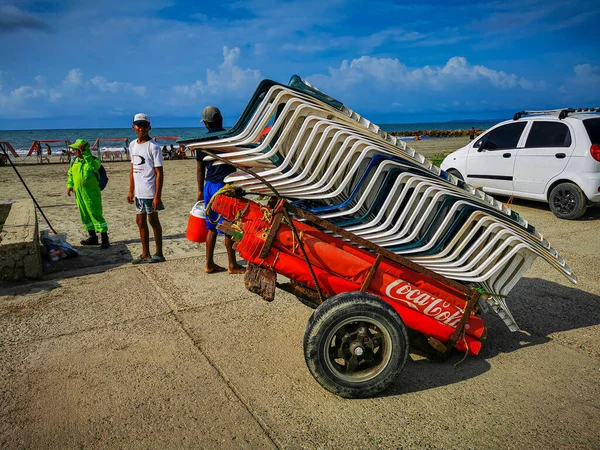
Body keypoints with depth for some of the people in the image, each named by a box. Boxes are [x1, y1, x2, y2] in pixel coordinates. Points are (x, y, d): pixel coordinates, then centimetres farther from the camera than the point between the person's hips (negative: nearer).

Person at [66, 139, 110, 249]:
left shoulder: (93, 160, -11)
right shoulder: (74, 161, 10)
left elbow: (94, 165, -35)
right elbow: (70, 174, 22)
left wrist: (85, 153, -34)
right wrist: (69, 185, 11)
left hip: (91, 193, -7)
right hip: (79, 193, 8)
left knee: (96, 215, -9)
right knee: (85, 216, 13)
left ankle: (105, 239, -6)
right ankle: (93, 237, 25)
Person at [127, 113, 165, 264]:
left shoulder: (153, 147, -11)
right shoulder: (132, 145, 12)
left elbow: (159, 173, -13)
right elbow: (133, 169, 17)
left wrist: (157, 196, -18)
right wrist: (131, 191, 14)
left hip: (150, 192, -7)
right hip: (138, 192, 7)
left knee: (153, 221, 2)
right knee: (140, 221, 12)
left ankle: (159, 254, 14)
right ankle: (145, 254, 23)